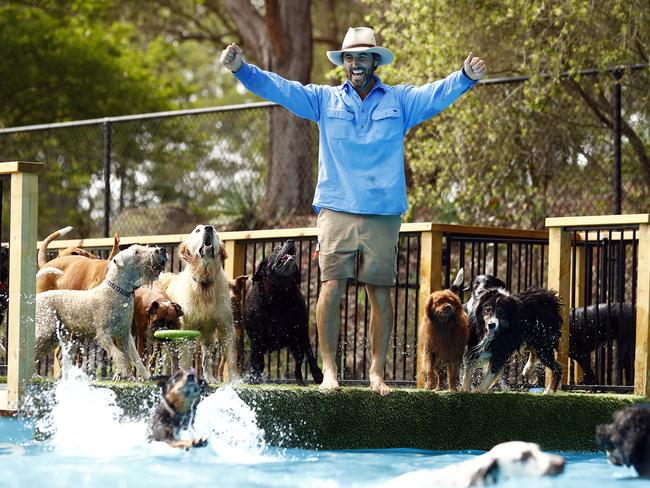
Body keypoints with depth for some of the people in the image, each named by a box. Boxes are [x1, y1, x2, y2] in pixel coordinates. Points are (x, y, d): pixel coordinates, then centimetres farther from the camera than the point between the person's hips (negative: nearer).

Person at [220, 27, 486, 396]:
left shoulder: (400, 100, 11)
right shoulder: (325, 100, 14)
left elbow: (437, 94, -3)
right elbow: (279, 88, 7)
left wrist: (466, 77, -23)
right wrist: (242, 69, -8)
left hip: (383, 214, 0)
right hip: (337, 210, 0)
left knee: (381, 293, 0)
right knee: (332, 286, -11)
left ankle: (377, 372, 8)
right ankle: (330, 368, -5)